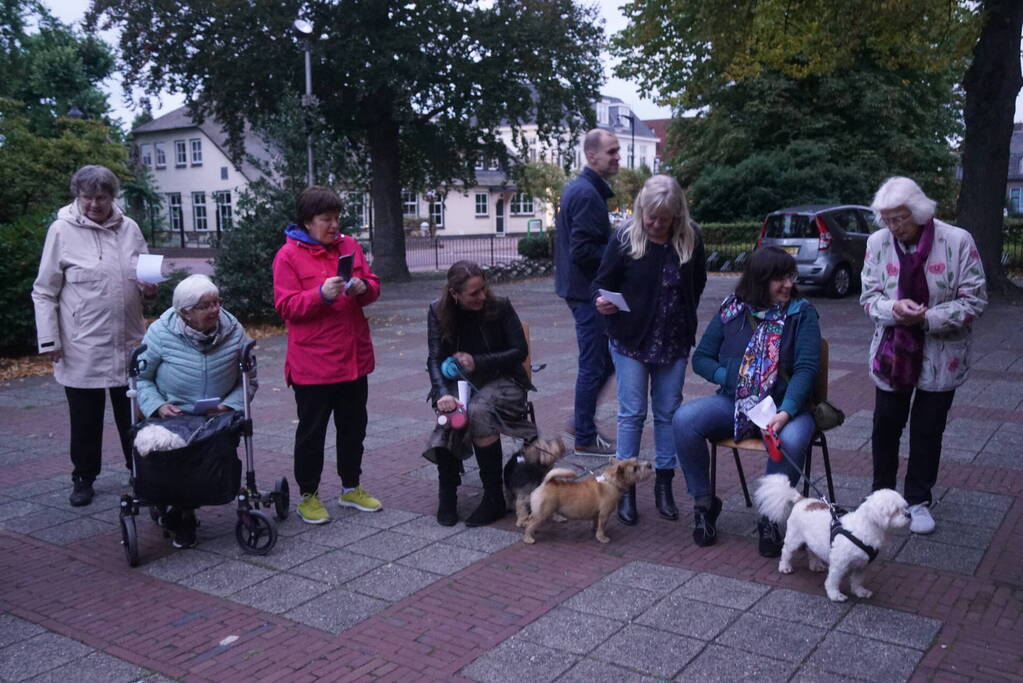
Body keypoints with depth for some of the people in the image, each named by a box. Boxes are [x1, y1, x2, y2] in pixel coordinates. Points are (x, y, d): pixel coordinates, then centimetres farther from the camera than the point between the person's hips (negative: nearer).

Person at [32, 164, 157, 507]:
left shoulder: (129, 228, 4)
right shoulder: (62, 231, -6)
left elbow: (145, 274, 16)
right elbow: (44, 293, -3)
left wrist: (150, 286, -7)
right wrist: (49, 340, -7)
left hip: (128, 344, 3)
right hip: (81, 349, -3)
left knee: (133, 415, 13)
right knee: (85, 419, 10)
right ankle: (83, 478, 26)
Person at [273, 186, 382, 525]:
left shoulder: (350, 246, 8)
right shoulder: (289, 255, -7)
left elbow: (373, 286, 12)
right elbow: (286, 306, -11)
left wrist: (363, 287, -11)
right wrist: (321, 294, -25)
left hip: (354, 358, 6)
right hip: (312, 364, -5)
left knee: (354, 427, 16)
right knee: (311, 432, 6)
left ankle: (351, 488, 31)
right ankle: (308, 495, 21)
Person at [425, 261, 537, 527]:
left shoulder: (500, 306, -8)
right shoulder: (438, 312, -3)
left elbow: (520, 351, -5)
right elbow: (435, 358, -7)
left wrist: (478, 362, -17)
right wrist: (443, 393, -27)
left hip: (501, 381, -2)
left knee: (479, 411, -35)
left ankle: (494, 499, -24)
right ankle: (447, 497, -13)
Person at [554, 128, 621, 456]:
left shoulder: (577, 189, 14)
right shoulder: (588, 194, -18)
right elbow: (583, 250, -24)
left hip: (581, 288, 10)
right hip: (589, 291, -10)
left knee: (605, 358, 19)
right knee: (595, 364, -1)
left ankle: (582, 421, 28)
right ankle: (585, 438, 11)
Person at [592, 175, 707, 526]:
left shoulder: (690, 239, -3)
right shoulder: (625, 239, -11)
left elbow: (697, 283, 11)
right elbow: (602, 282, -5)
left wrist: (685, 318, 6)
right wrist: (602, 300, -26)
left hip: (674, 342, 3)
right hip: (631, 341, -3)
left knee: (668, 413, 10)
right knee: (632, 414, 1)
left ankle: (664, 483, 23)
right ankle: (625, 486, 12)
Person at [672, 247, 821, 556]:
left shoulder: (802, 313, 0)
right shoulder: (732, 310, 6)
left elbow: (806, 367, -11)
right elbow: (701, 358, 9)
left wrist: (786, 412, -26)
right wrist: (729, 378, -11)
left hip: (785, 406, -2)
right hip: (733, 403, 2)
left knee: (792, 440, -36)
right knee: (684, 419, -25)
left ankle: (769, 518, -11)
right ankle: (704, 503, -5)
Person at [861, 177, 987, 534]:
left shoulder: (957, 241, -14)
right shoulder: (878, 242, -6)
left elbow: (974, 299, -11)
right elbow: (869, 295, 0)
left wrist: (928, 318, -24)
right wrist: (893, 309, -23)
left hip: (940, 357, -2)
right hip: (892, 353, 2)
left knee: (927, 431, 8)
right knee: (885, 426, 11)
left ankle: (918, 501, 25)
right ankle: (882, 493, 30)